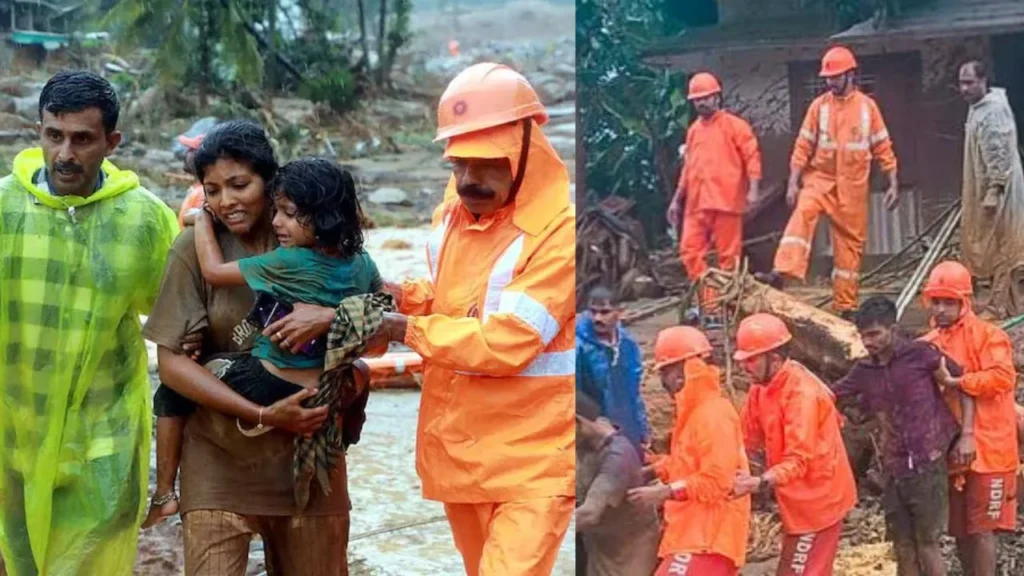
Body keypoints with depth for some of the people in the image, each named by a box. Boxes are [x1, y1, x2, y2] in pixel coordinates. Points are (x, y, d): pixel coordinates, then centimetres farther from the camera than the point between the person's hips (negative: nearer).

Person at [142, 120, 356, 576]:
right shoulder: (196, 247, -5)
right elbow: (172, 363, -8)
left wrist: (331, 316, -20)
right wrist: (262, 415, -15)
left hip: (308, 454, 2)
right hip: (220, 458, -2)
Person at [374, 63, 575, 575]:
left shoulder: (561, 229, -20)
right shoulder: (455, 209, 5)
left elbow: (506, 342, -24)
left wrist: (405, 330, -17)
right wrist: (406, 296, -1)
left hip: (531, 458, -7)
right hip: (457, 446, 8)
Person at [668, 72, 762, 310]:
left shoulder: (734, 125, 1)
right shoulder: (694, 130, 18)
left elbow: (752, 157, -5)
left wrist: (753, 189, -16)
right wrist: (677, 199, 21)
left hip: (725, 202, -6)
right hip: (697, 204, 6)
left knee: (728, 255, -1)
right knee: (690, 251, -2)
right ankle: (707, 301, 4)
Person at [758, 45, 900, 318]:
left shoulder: (867, 106, 0)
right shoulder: (819, 106, 0)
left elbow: (883, 148, 4)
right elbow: (803, 147, 0)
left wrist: (893, 184, 1)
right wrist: (793, 183, -7)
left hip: (853, 187, 1)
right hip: (820, 178, -1)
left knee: (850, 244, 5)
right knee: (802, 214, -29)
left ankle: (845, 306, 14)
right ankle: (782, 273, -41)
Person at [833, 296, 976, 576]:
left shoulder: (920, 354, -8)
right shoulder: (864, 371, 5)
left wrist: (967, 434, -9)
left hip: (928, 466, -4)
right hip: (894, 470, 5)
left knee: (927, 543, 0)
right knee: (903, 548, 9)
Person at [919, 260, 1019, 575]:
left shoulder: (986, 335, -9)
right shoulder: (928, 345, 10)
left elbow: (1003, 377, -22)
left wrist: (955, 382, -21)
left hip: (987, 448, -6)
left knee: (982, 528, -4)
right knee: (959, 529, 14)